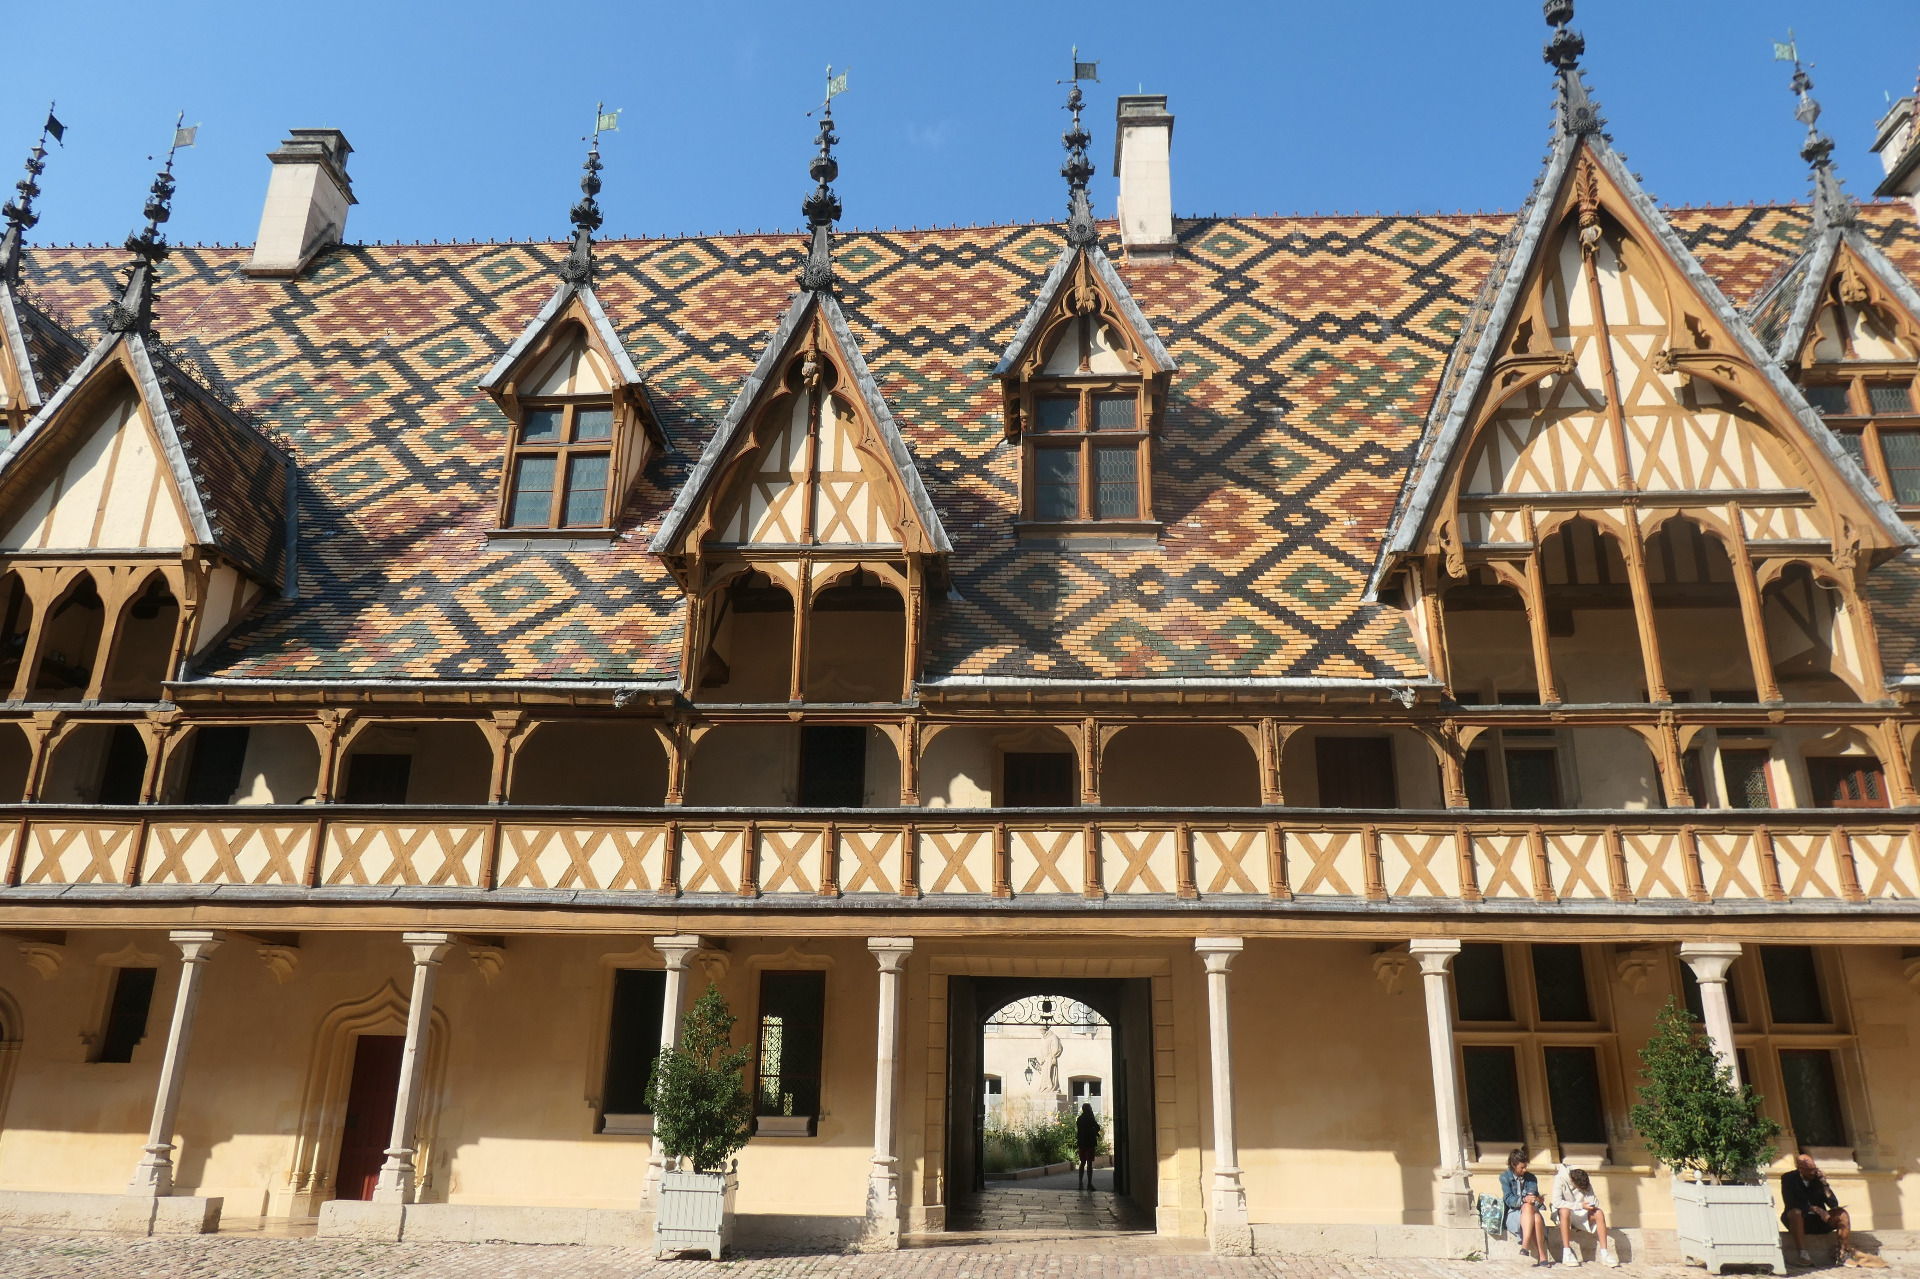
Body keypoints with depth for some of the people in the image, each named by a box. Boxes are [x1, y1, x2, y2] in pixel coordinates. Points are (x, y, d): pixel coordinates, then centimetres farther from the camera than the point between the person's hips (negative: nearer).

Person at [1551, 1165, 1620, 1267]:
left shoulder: (1586, 1181, -2)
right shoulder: (1560, 1179, -19)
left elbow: (1593, 1200, -4)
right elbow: (1556, 1202, -29)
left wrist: (1591, 1205, -28)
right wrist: (1580, 1205, -32)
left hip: (1580, 1214, 5)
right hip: (1564, 1213, -5)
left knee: (1599, 1213, -23)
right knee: (1565, 1211, -40)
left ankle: (1604, 1254, -21)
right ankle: (1566, 1254, -38)